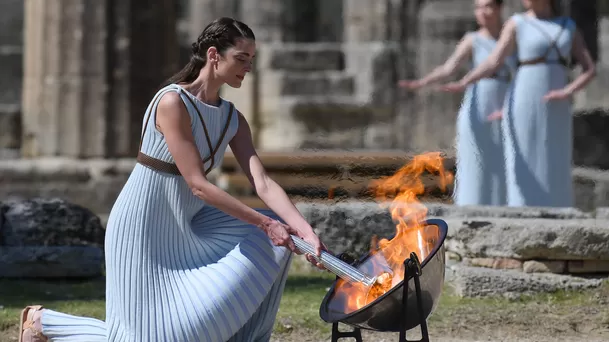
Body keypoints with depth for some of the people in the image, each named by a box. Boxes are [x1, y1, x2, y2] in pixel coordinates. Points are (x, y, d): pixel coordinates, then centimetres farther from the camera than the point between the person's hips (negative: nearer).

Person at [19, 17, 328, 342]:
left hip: (185, 227, 8)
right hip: (144, 229, -8)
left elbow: (263, 184, -8)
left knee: (275, 240, -5)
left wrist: (306, 231, -23)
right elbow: (197, 185, -25)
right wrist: (263, 222, -25)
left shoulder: (232, 120, 1)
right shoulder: (172, 103, -22)